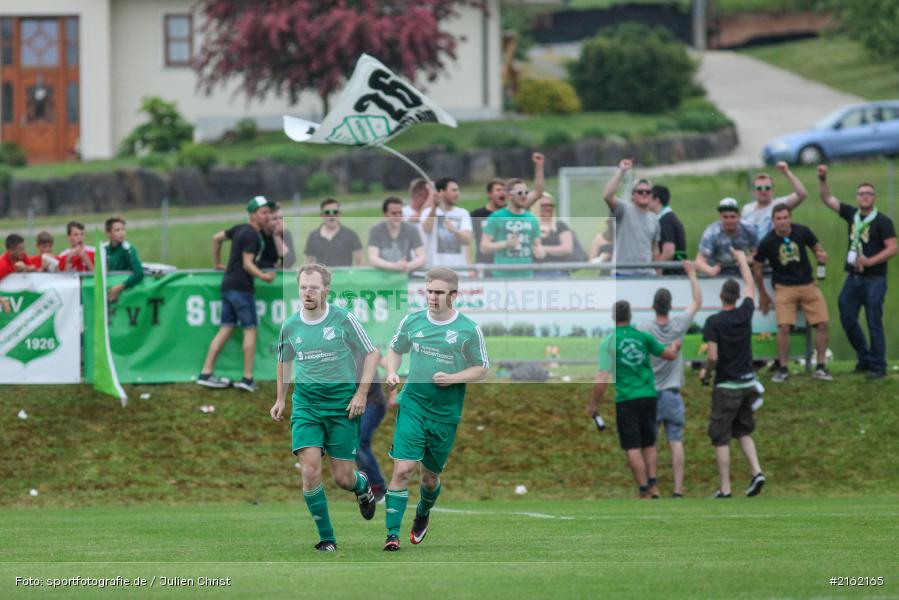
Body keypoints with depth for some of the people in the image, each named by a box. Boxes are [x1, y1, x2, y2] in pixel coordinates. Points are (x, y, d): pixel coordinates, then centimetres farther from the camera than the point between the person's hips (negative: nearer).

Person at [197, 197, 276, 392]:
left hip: (228, 286, 9)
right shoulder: (251, 235, -13)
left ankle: (206, 374, 5)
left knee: (225, 330, 9)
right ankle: (247, 379, -6)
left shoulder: (240, 230, 14)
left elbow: (216, 238, 25)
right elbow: (247, 264, -20)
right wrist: (263, 277, -33)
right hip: (241, 286, -9)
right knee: (250, 330, -4)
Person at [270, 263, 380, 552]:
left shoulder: (344, 319, -8)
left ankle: (362, 485, 39)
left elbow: (372, 354, -1)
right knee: (310, 471, -14)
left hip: (342, 403, -2)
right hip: (305, 403, 2)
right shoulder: (290, 326, 2)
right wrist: (281, 399, 23)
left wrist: (361, 393, -9)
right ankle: (326, 538, -3)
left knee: (342, 478, 0)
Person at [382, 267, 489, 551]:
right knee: (403, 469, -14)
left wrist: (452, 378, -14)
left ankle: (423, 514, 46)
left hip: (446, 413, 0)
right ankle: (392, 534, -13)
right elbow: (395, 349, 19)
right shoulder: (412, 321, 2)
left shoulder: (469, 330, -5)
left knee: (430, 475, 13)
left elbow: (482, 369, 2)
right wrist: (392, 373, -1)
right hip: (412, 406, 0)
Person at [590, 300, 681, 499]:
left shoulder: (608, 342, -7)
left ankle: (644, 491, -2)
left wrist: (593, 404, -4)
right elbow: (670, 354, 9)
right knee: (649, 444, 17)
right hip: (649, 396, 3)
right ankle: (653, 485, 3)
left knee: (633, 448, 1)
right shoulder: (643, 337, 2)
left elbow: (603, 377, -13)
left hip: (626, 399, -3)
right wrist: (675, 345, 33)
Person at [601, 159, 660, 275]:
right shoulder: (625, 209, -2)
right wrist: (621, 171, -20)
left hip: (647, 274, 5)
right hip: (623, 274, -5)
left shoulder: (654, 219, 15)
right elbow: (607, 196, -21)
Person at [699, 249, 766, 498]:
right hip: (747, 382, 5)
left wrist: (705, 372, 3)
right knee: (744, 432, 19)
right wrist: (742, 261, 30)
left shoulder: (714, 322, -14)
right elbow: (750, 287, 18)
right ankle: (757, 472, -1)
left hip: (727, 386, -5)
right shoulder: (745, 314, -1)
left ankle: (725, 490, -2)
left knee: (721, 438, 1)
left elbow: (713, 356, -18)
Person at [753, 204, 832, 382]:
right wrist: (763, 295, 9)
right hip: (784, 287, -2)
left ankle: (820, 368, 6)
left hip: (808, 285, 3)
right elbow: (756, 267, 3)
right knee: (784, 327, -16)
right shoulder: (767, 242, -11)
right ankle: (782, 369, -2)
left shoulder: (802, 232, -6)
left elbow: (817, 247, 12)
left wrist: (821, 255, -14)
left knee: (823, 324, -5)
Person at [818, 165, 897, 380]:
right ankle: (864, 358, 23)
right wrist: (822, 180, -1)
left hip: (874, 279, -6)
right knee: (847, 319, 7)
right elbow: (827, 199, 13)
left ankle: (878, 366, 3)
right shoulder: (852, 215, 8)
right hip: (853, 278, 6)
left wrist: (871, 261, -23)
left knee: (874, 324, -4)